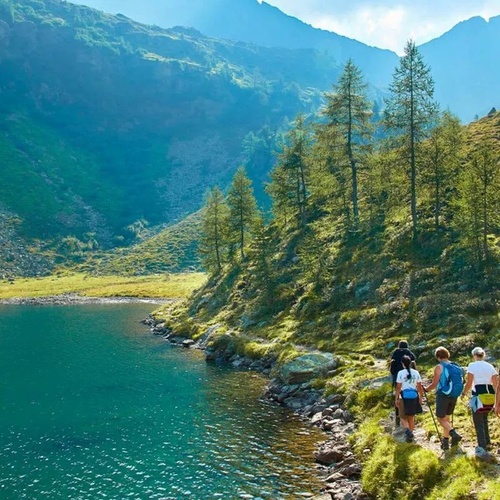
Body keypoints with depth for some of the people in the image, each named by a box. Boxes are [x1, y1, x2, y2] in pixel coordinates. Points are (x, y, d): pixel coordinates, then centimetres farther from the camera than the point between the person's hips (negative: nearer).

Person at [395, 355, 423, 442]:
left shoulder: (400, 373, -8)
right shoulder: (416, 373, 1)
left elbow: (398, 387, -9)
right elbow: (419, 387, 3)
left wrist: (396, 399, -1)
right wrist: (420, 397, 14)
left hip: (404, 397, -3)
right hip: (414, 396, 3)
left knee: (403, 417, 8)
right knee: (411, 417, 19)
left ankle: (408, 431, -16)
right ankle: (410, 433, 26)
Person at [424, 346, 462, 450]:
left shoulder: (439, 367, -11)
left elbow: (434, 384, -11)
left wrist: (425, 389, 6)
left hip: (443, 395, -6)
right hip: (453, 396, 6)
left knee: (441, 419, 2)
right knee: (447, 418, 17)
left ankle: (454, 433, -20)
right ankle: (445, 442, 19)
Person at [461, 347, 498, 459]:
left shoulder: (472, 365, -3)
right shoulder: (490, 366, 11)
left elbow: (469, 384, -7)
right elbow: (496, 385, 9)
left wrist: (464, 393, 9)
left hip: (478, 394, -5)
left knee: (478, 422, -1)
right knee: (484, 419, 25)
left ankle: (482, 449, -10)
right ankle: (487, 443, 29)